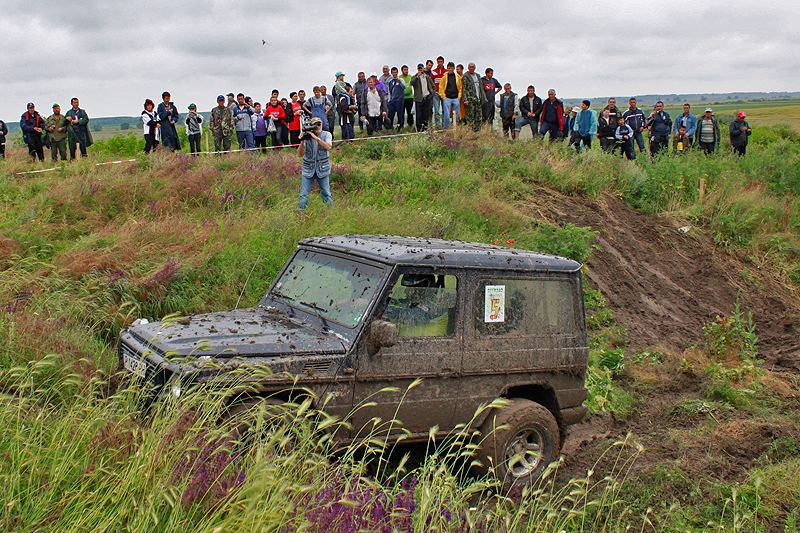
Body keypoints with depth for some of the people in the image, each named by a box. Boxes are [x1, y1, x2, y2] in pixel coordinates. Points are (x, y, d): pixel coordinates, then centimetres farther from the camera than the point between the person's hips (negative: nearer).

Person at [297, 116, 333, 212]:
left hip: (323, 170, 0)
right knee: (304, 194, -2)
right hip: (308, 169, 0)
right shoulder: (307, 136, -4)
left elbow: (328, 147, -20)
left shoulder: (327, 135, -1)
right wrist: (302, 141, -24)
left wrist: (316, 138, -25)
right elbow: (300, 154, -9)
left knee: (326, 193, 6)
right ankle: (299, 213, 7)